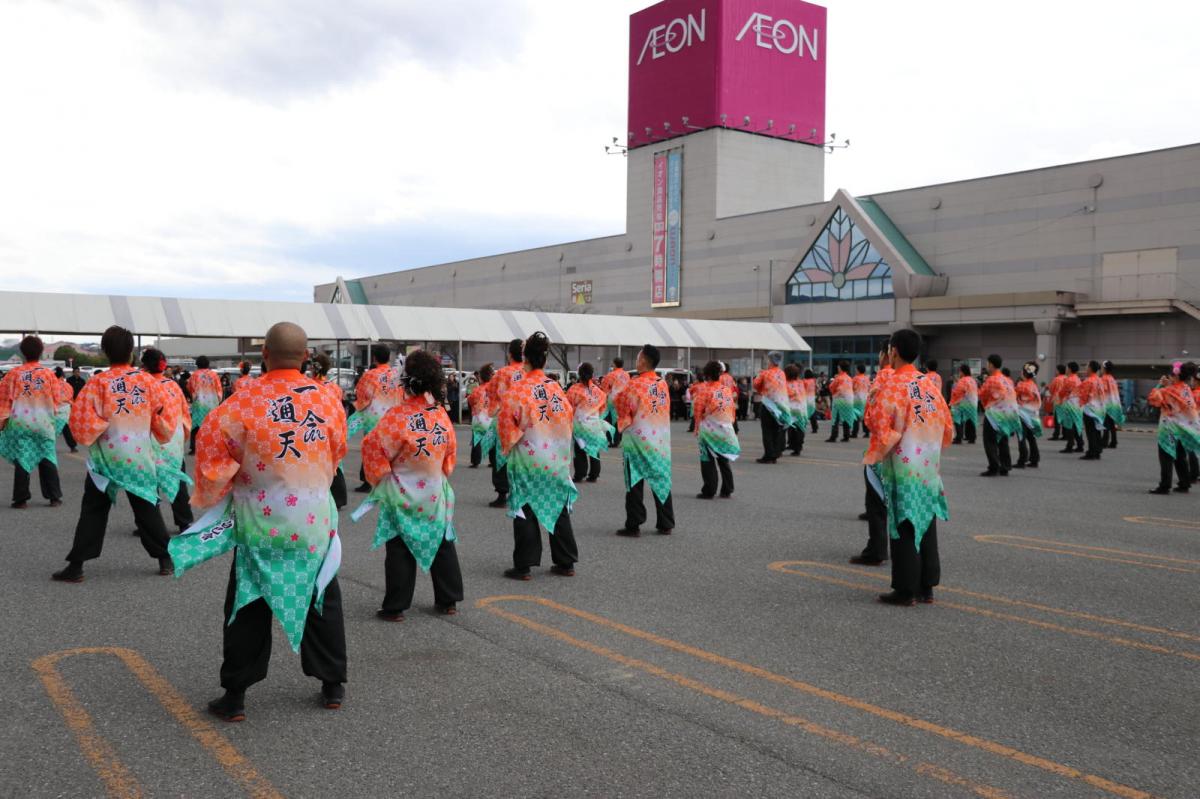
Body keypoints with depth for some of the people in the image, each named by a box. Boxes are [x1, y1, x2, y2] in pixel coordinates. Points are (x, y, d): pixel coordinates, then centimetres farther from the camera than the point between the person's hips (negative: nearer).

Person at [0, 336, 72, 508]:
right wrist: (64, 385, 25)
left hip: (20, 422, -1)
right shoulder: (48, 374, -3)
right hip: (44, 423, 1)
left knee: (22, 459, 4)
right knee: (48, 459, 9)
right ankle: (54, 497, 10)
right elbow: (58, 398, 4)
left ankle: (21, 499, 4)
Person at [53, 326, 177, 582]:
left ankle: (76, 566, 7)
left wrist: (88, 436, 8)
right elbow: (166, 415, 0)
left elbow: (81, 419, -11)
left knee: (93, 511, 8)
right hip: (141, 457, 1)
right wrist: (160, 435, 17)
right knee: (147, 509, 13)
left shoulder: (97, 383, -9)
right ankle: (166, 560, 16)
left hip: (107, 457, -1)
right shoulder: (148, 380, -4)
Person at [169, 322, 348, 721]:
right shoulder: (327, 399, -6)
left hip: (261, 522, -2)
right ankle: (333, 685, 26)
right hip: (316, 520, 2)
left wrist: (214, 490, 7)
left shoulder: (248, 400, -15)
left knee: (249, 606, 12)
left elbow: (211, 437, -10)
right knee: (323, 600, 17)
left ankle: (235, 696, 18)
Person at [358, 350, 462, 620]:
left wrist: (380, 478, -3)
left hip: (403, 495, -4)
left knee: (401, 551, 5)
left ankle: (395, 607, 9)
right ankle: (449, 601, 24)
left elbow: (373, 447, -18)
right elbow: (451, 451, 6)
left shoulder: (399, 415, -19)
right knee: (442, 546, 16)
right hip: (436, 493, 4)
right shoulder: (441, 414, -4)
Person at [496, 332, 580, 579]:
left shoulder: (517, 389, -13)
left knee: (525, 511, 5)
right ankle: (566, 563, 20)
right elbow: (569, 418, 6)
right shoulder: (556, 388, -1)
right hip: (558, 458, 4)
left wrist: (508, 446, 8)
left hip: (528, 459, -4)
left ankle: (523, 566, 7)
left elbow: (506, 423, -9)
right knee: (559, 510, 13)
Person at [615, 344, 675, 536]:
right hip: (662, 440, 5)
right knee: (661, 482, 12)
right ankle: (666, 524, 18)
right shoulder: (663, 384, 4)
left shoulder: (635, 385, -15)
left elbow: (624, 410, -9)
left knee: (635, 484, 2)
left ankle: (633, 526, 4)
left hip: (638, 441, -5)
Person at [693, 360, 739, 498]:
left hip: (709, 431, -5)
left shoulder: (704, 390, -11)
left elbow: (697, 411, -9)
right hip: (727, 430, 5)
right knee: (725, 461, 14)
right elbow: (733, 409, 9)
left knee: (708, 461, 3)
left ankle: (709, 491, 3)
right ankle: (727, 491, 18)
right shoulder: (727, 389, 4)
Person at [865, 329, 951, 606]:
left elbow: (880, 426, -16)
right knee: (926, 523, 12)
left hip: (902, 468, -6)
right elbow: (947, 426, 10)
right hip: (929, 467, 6)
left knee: (904, 526, 0)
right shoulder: (929, 384, 6)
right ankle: (927, 586, 20)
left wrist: (874, 457, 0)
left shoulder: (891, 385, -13)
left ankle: (906, 590, 5)